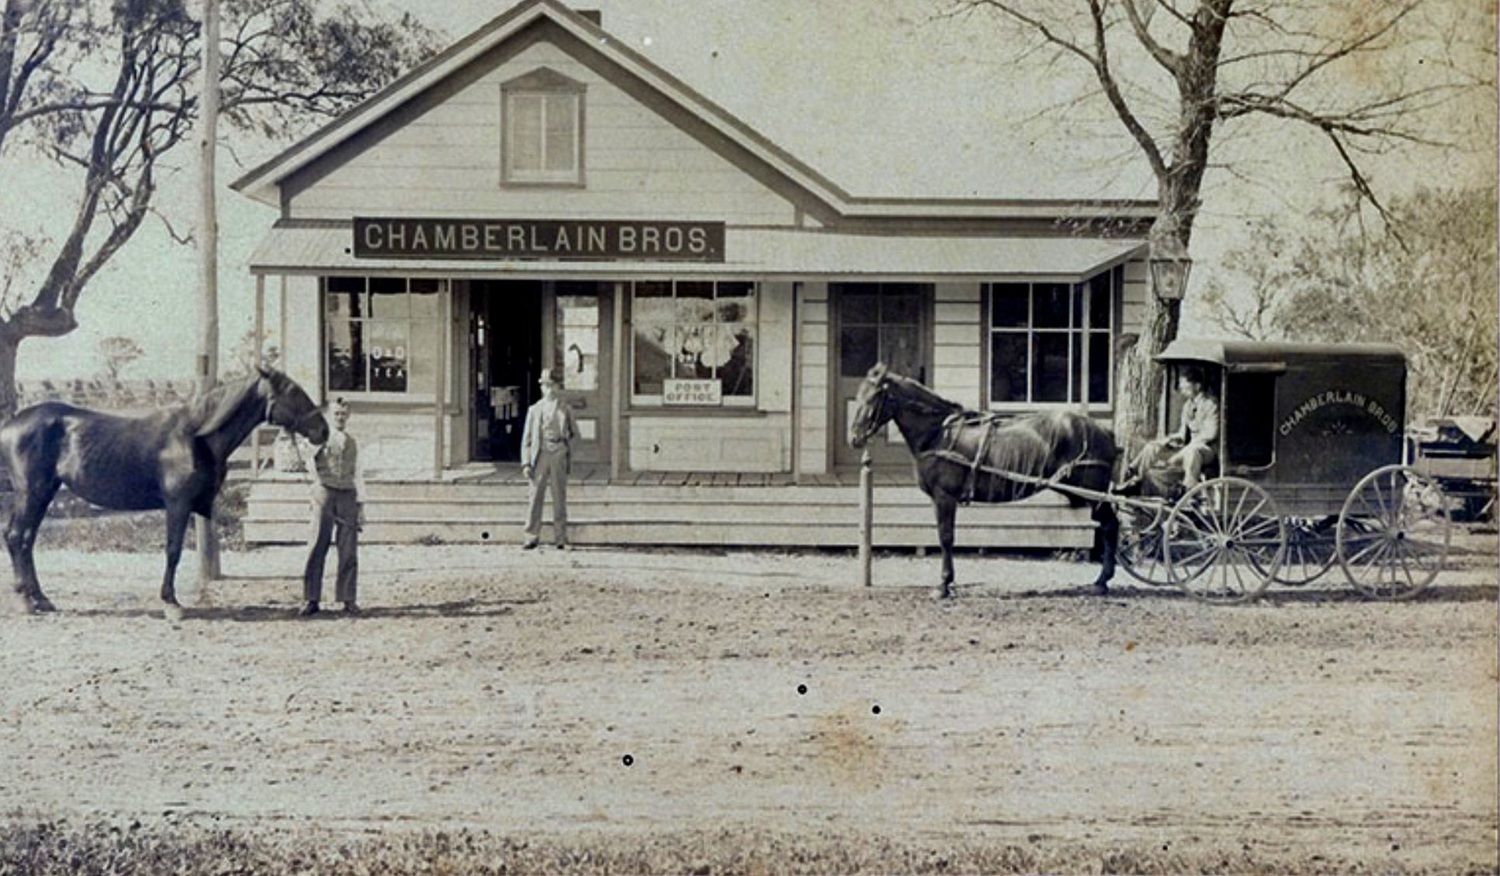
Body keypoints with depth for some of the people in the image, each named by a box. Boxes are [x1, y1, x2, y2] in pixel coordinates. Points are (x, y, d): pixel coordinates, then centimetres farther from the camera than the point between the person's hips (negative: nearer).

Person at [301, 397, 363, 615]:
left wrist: (360, 505, 12)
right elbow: (311, 463, -5)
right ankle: (311, 599, -1)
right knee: (318, 546, -3)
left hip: (348, 494, 3)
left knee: (349, 550, 2)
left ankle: (349, 599, 7)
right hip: (325, 492, -3)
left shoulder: (353, 443, 15)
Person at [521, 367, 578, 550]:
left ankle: (561, 539, 8)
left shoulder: (566, 410, 9)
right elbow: (526, 438, 6)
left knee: (560, 499, 3)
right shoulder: (534, 410, 9)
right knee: (536, 497, -1)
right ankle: (532, 537, 4)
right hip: (540, 456, 0)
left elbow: (574, 433, 19)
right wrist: (526, 463, -2)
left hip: (559, 457, 0)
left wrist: (566, 446, 2)